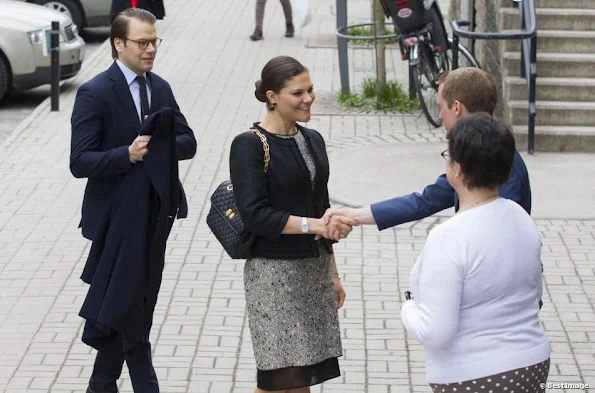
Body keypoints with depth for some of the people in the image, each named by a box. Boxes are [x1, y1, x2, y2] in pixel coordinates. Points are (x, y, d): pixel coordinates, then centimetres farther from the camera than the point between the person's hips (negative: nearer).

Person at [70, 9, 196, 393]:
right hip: (118, 216, -7)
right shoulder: (95, 93, -13)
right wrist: (128, 153, -28)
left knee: (134, 307, 15)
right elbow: (80, 162, -17)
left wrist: (162, 143, -12)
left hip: (155, 213, 7)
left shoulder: (161, 88, 8)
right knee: (131, 312, -1)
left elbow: (188, 143, 8)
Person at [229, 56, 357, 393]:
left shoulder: (313, 140, 11)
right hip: (273, 272, -6)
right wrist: (314, 225, -25)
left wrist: (333, 274, 18)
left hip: (315, 268, 7)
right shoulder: (249, 146, -10)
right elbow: (255, 214, -18)